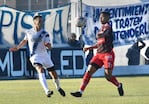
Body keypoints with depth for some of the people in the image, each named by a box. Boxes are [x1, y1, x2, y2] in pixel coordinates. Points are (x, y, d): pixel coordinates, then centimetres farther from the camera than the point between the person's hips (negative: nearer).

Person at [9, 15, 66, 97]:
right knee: (40, 70, -28)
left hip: (44, 55, 2)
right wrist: (17, 48, 28)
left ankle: (58, 88, 35)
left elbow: (49, 47, -10)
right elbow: (25, 41, 21)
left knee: (53, 73, 5)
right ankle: (47, 91, -38)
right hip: (35, 56, -2)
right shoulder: (29, 32, 0)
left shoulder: (45, 34, -3)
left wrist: (48, 45, -32)